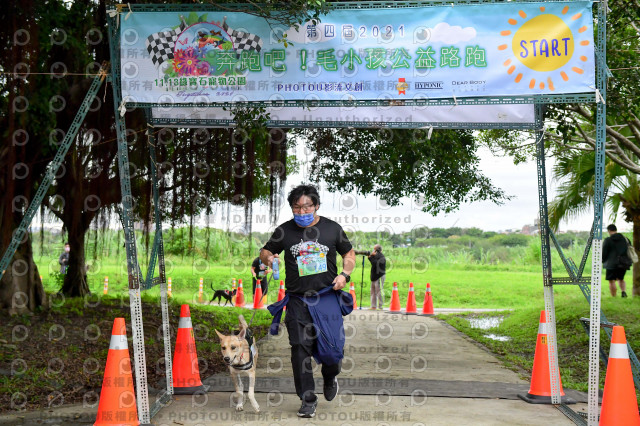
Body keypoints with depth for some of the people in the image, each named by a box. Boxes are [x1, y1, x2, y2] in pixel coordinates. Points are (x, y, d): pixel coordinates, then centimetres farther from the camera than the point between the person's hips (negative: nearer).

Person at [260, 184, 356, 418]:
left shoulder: (332, 228, 4)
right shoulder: (284, 231, 4)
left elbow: (349, 254, 14)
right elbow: (265, 251, 15)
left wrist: (345, 274, -4)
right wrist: (268, 258, -9)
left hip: (327, 298, -1)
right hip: (298, 300, 1)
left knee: (332, 349, -6)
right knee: (300, 350, -2)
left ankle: (330, 377, 29)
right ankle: (308, 399, 11)